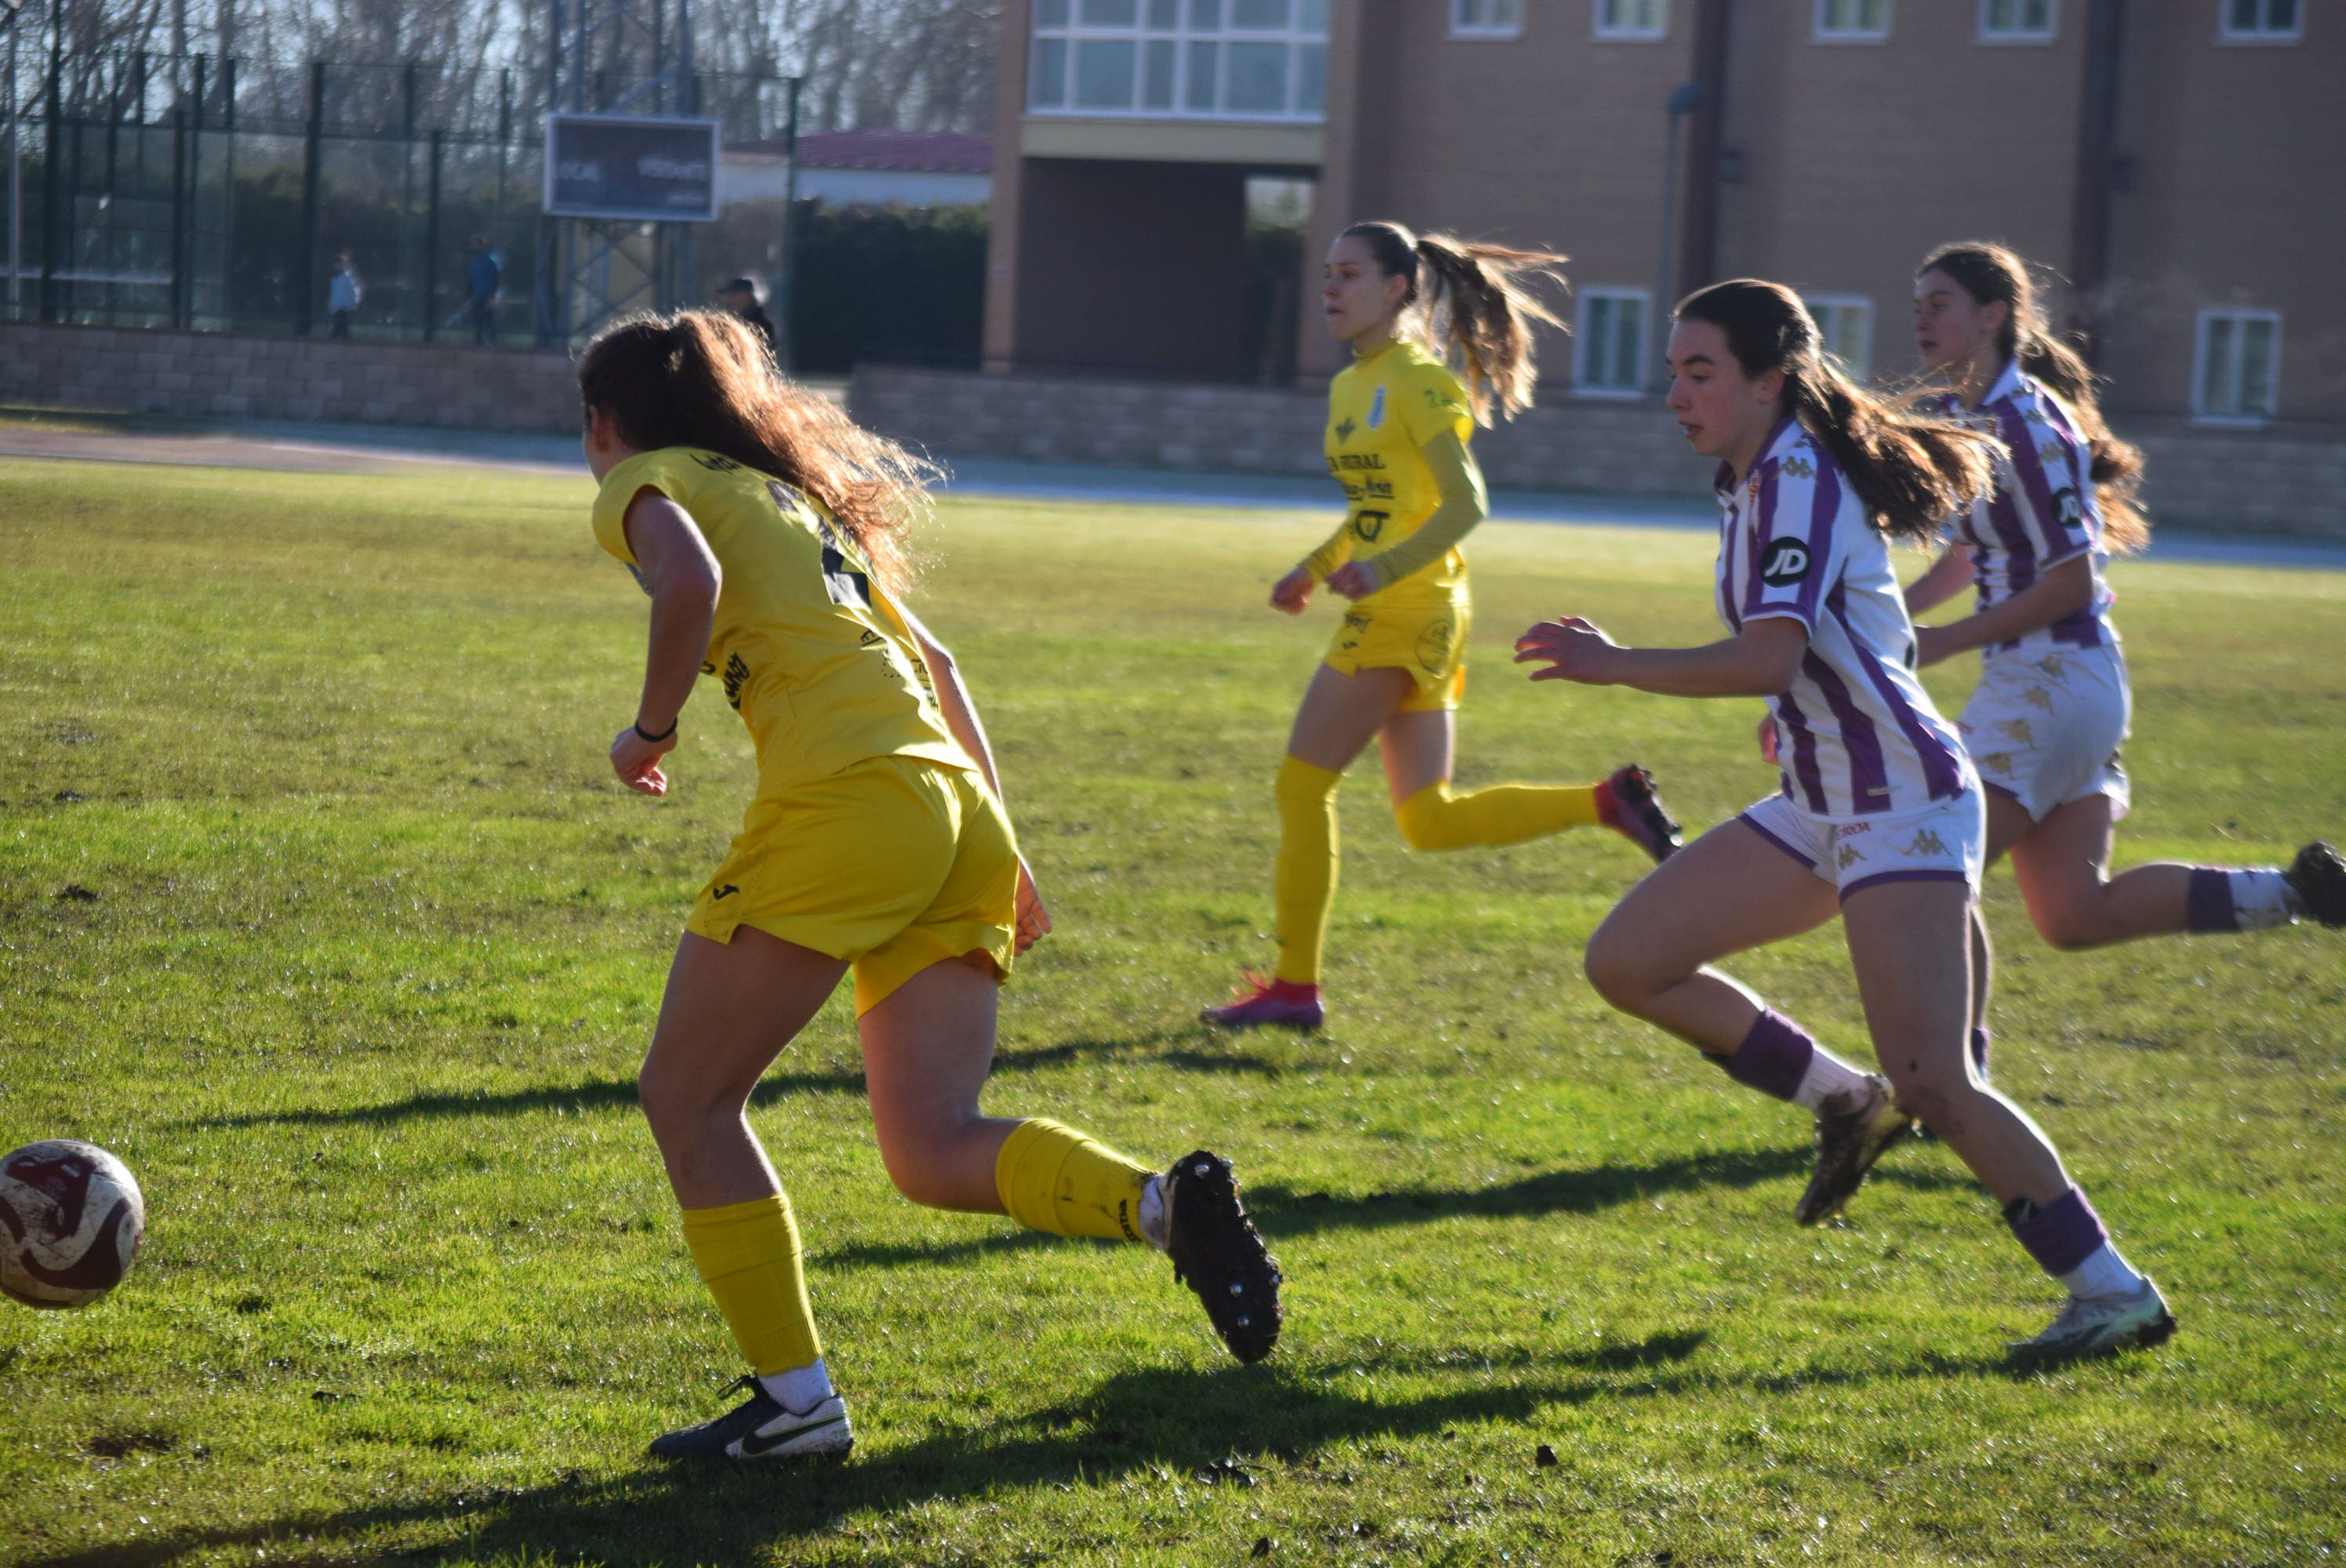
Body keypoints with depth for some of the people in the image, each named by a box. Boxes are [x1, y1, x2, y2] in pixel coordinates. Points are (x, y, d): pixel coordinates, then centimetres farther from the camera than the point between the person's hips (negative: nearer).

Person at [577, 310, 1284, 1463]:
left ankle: (794, 1400, 1)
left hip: (845, 802, -8)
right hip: (958, 807, 8)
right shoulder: (789, 493, 33)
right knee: (934, 1150, 4)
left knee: (686, 1099, 5)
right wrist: (1000, 849, 27)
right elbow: (933, 663, 31)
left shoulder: (649, 483, 9)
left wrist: (650, 730, -1)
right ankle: (1166, 1203, -20)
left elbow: (691, 582, -16)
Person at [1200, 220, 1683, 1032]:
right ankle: (1608, 801, 10)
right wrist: (1312, 570, 15)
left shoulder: (1415, 379, -11)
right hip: (1388, 614, 9)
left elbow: (1464, 503, -17)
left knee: (1302, 784, -5)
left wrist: (1386, 568, -29)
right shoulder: (1352, 385, 16)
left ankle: (1294, 987, 0)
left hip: (1409, 611, -9)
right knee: (1431, 822, 9)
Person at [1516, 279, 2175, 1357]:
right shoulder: (1752, 485, 13)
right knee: (1627, 963, 5)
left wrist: (1615, 667, -23)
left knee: (1929, 1084, -18)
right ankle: (1848, 1105, 16)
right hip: (1823, 806, 10)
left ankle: (2116, 1293, -9)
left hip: (1904, 802, -10)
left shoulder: (1801, 477, -17)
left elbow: (1767, 661, -28)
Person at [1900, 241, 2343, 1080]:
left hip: (2053, 684, -10)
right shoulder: (1964, 417, 13)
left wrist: (1943, 643, -16)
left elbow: (2071, 580, -19)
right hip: (2056, 686, 10)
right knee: (2077, 914, 10)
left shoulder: (2024, 424, -16)